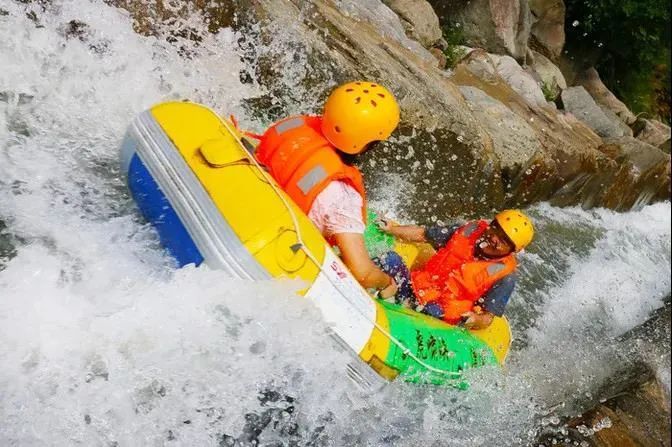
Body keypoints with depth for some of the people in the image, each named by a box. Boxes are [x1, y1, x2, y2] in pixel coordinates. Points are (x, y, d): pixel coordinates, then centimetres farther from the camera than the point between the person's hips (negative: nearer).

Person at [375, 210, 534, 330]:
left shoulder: (505, 275, -8)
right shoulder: (470, 231, 1)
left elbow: (486, 318, -8)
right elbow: (421, 234, 10)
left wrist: (476, 320, -30)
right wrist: (391, 229, 2)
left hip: (440, 316, -4)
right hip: (414, 287, 4)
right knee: (391, 259, -18)